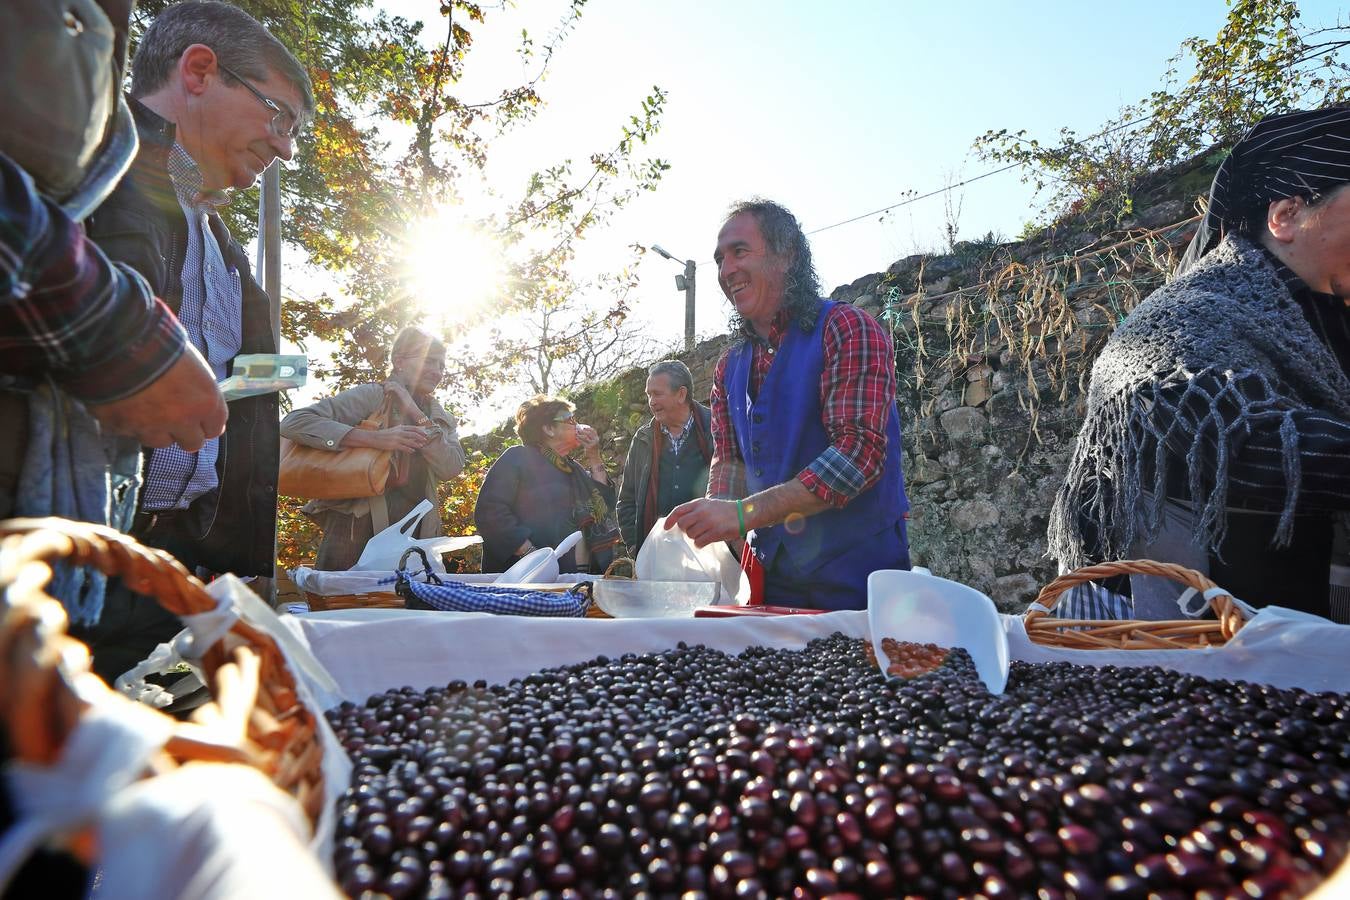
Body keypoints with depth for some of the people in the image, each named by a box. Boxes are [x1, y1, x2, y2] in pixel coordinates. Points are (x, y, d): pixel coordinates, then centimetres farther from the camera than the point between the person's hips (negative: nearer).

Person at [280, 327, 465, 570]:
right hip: (357, 530, -5)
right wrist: (376, 438, -25)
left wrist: (416, 414, -10)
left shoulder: (439, 417, 13)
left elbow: (451, 468, -5)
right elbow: (294, 423, -17)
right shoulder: (371, 396, -5)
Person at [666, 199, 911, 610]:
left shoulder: (847, 329, -14)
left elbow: (861, 451, -24)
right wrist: (709, 527, -14)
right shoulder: (729, 367, 9)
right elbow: (729, 461, 8)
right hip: (770, 571, 6)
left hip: (856, 571, -6)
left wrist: (743, 513, -31)